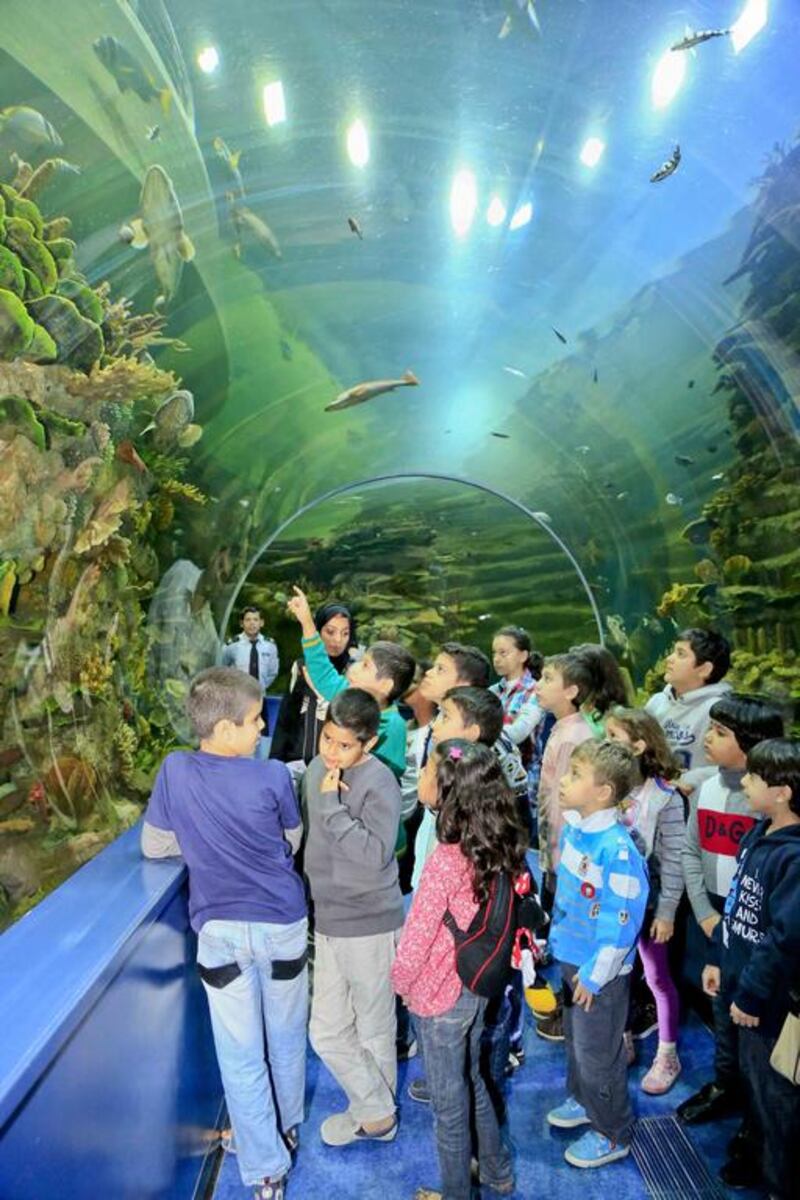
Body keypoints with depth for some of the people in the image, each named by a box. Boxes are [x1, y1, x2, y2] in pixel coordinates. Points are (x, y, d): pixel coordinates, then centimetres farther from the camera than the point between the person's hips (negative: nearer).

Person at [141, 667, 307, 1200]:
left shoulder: (175, 771, -13)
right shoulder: (273, 777, -18)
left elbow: (154, 846, 1)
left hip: (220, 930, 1)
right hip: (282, 924, 0)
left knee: (241, 1056, 14)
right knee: (287, 1039, 23)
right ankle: (288, 1129, 45)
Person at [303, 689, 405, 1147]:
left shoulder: (380, 783, -20)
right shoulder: (318, 768, 1)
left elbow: (375, 855, -30)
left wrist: (332, 804, -29)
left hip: (370, 925, -7)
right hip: (327, 920, 7)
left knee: (374, 1031, 13)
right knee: (327, 1033, 16)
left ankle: (377, 1114, 37)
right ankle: (376, 1111, 37)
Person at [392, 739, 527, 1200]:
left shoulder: (445, 860, -32)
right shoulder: (495, 848, -11)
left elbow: (416, 941, -24)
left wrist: (400, 982, -4)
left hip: (440, 996, -7)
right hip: (477, 986, 7)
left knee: (449, 1102, 17)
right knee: (472, 1082, 29)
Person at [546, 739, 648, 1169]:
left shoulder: (616, 849, -31)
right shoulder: (572, 826, -6)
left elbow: (621, 920, -25)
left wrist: (595, 974, -18)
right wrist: (557, 937, 15)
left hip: (600, 969, -8)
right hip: (570, 957, 8)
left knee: (598, 1053, 12)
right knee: (575, 1038, 27)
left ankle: (612, 1134, 34)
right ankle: (582, 1100, 50)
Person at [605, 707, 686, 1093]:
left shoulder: (665, 798, -18)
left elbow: (672, 860, -13)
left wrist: (667, 912, -12)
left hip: (646, 902, -4)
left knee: (658, 979, 14)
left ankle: (667, 1055, 33)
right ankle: (622, 1042, 40)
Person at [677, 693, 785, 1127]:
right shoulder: (706, 789, 0)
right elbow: (690, 853, 5)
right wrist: (705, 913, -2)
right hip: (716, 916, 5)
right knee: (724, 1004, 19)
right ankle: (725, 1084, 39)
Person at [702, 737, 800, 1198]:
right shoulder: (760, 833, -1)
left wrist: (752, 994, -20)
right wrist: (719, 959, 13)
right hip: (743, 979, 9)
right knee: (753, 1077, 27)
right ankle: (757, 1154, 49)